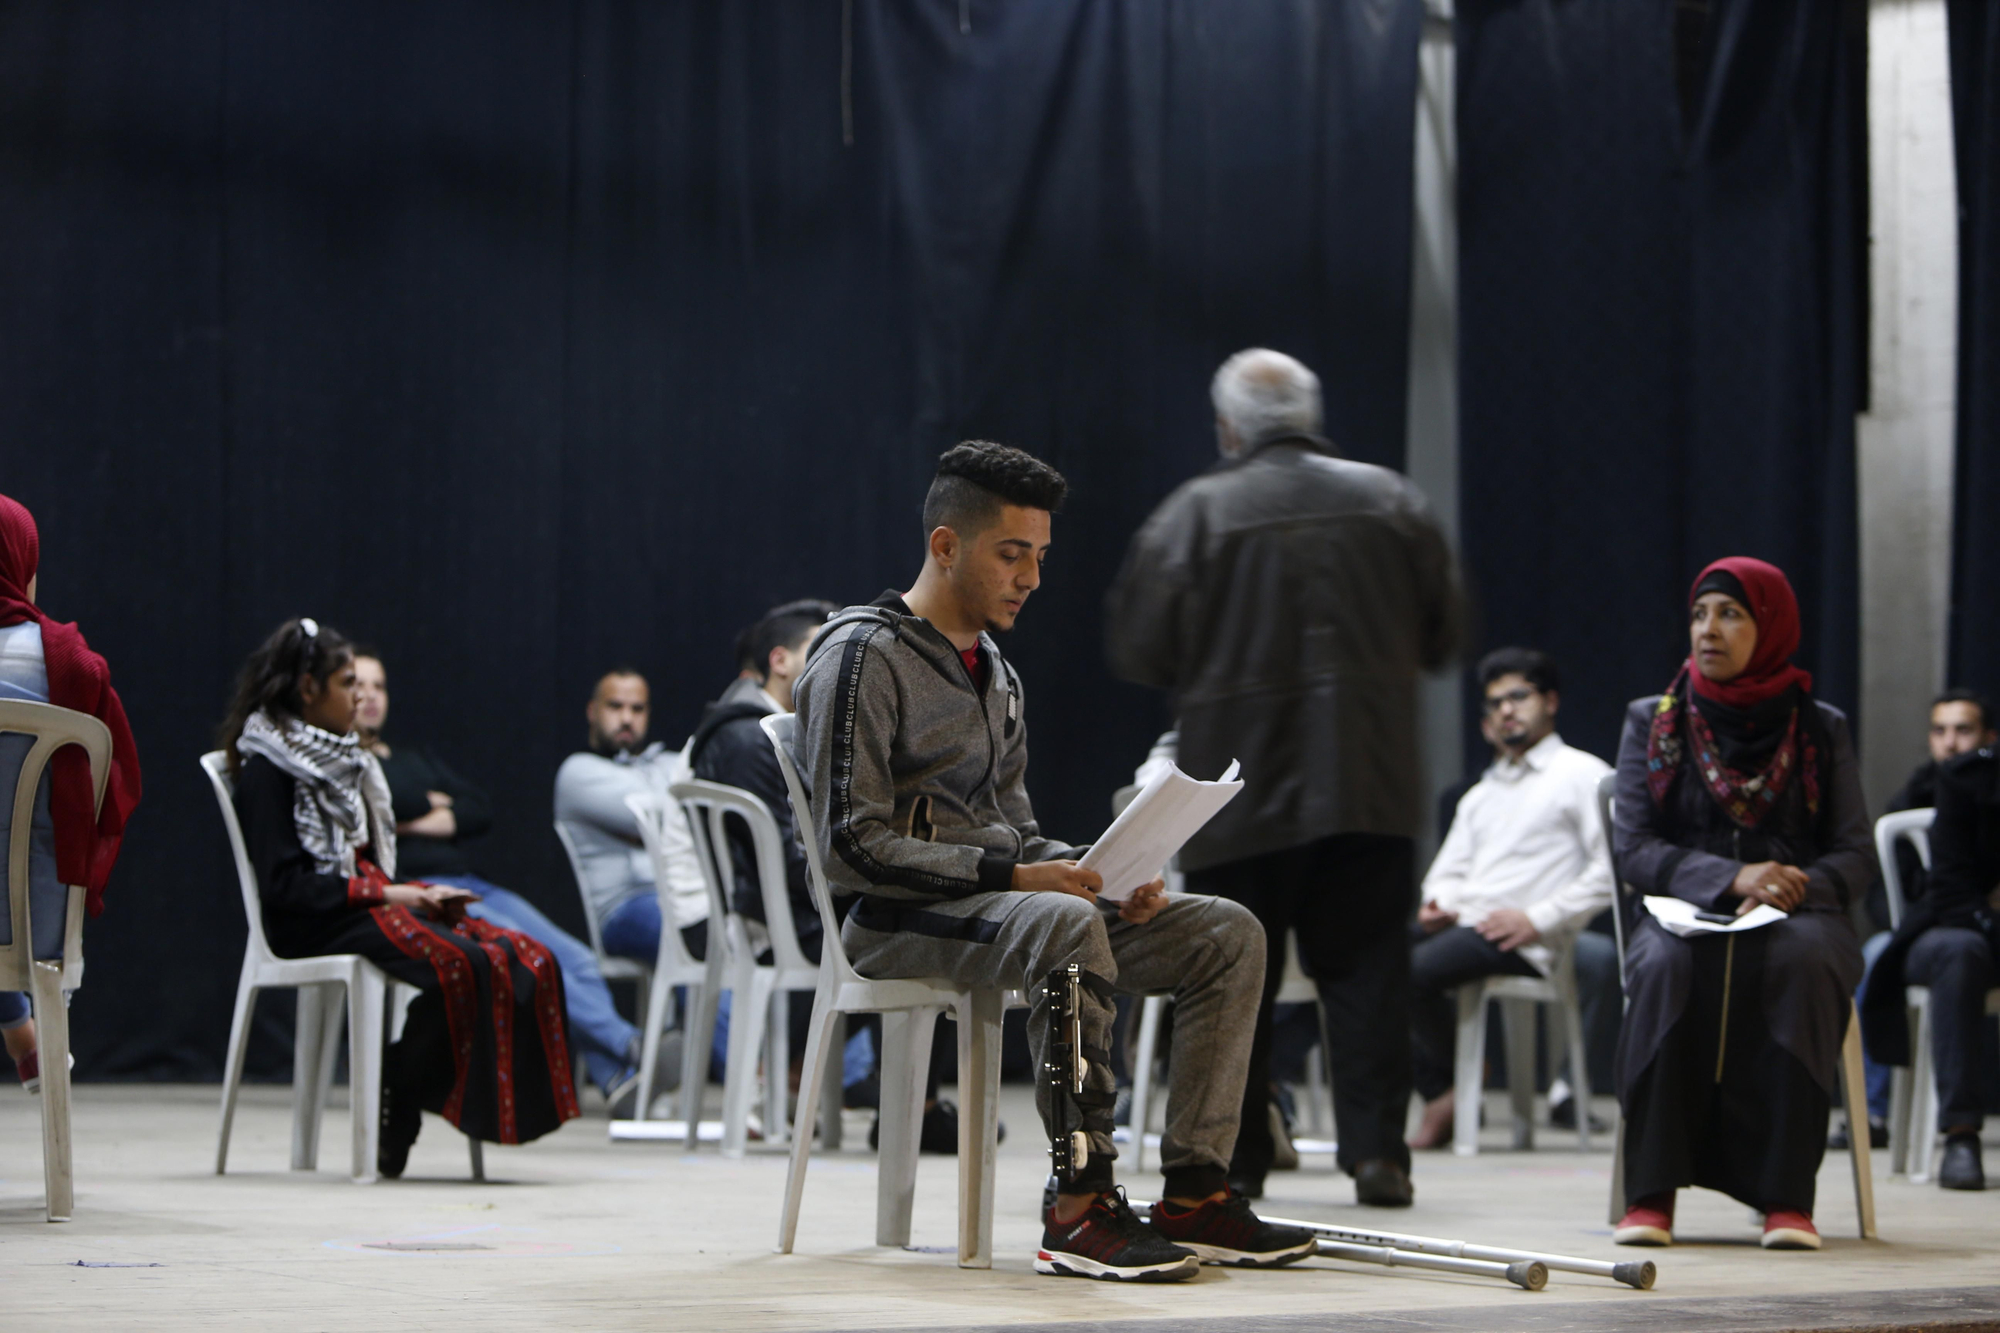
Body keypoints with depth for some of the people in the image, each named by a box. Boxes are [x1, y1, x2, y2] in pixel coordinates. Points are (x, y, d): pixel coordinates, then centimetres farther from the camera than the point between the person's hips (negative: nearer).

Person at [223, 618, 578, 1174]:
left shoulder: (343, 762, 24)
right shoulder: (266, 769, -3)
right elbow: (283, 884, -14)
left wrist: (421, 892, 3)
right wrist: (382, 892, -17)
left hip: (367, 907, 8)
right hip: (312, 926, -8)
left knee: (524, 960, -18)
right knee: (455, 959, -34)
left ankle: (510, 1108, -28)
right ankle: (393, 1123, -25)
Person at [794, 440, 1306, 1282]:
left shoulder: (997, 674, 21)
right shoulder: (861, 658, -8)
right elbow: (852, 848, -16)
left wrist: (1094, 871, 2)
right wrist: (1011, 875, -21)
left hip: (1000, 899, 9)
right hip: (896, 922, -9)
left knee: (1227, 934, -7)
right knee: (1065, 926, -39)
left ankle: (1195, 1192, -14)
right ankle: (1079, 1206, -36)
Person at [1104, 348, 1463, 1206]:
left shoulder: (1196, 513, -6)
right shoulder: (1389, 501, 5)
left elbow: (1136, 649, -4)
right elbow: (1442, 635, 12)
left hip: (1240, 789, -2)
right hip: (1369, 786, 2)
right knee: (1367, 971, 5)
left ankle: (1231, 1159, 8)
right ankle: (1376, 1151, 0)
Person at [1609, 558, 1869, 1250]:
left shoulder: (1821, 729, 12)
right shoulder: (1652, 722, 12)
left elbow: (1856, 854, 7)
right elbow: (1633, 848, 2)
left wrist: (1802, 885, -17)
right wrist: (1733, 878, -15)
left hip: (1796, 917, 0)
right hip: (1681, 911, 0)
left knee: (1801, 962, -38)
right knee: (1666, 964, -37)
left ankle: (1787, 1195, -39)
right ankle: (1650, 1192, -37)